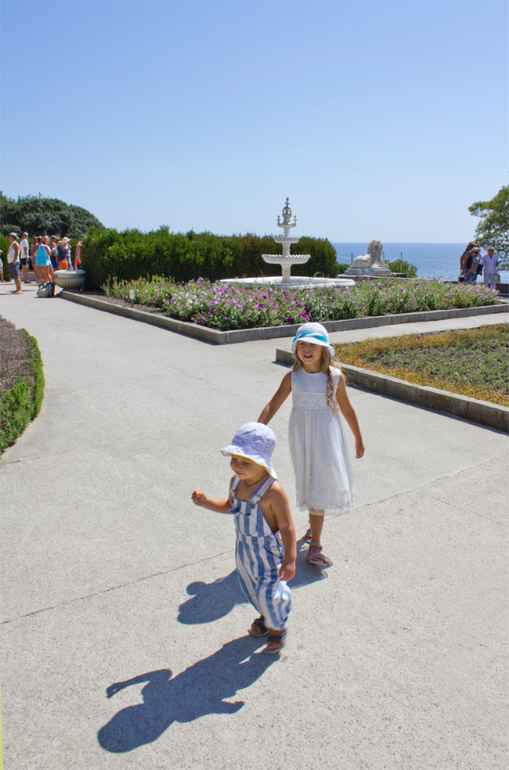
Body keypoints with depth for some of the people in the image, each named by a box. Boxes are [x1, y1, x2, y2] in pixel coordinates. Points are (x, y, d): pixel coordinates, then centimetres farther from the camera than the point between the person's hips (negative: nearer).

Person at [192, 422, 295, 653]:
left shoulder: (273, 491, -31)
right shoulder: (236, 481, -9)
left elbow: (287, 527, -25)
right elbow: (230, 506, 11)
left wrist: (290, 560, -22)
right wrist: (206, 503, -3)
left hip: (268, 552, -7)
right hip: (244, 548, 7)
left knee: (268, 592, 5)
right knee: (251, 587, 24)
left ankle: (277, 626, 38)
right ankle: (266, 616, 55)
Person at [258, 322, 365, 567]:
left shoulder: (336, 377, -7)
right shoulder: (292, 377, -5)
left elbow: (347, 410, 4)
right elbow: (271, 406, -7)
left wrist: (358, 439, 13)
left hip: (326, 435, -1)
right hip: (301, 436, 1)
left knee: (321, 481, -1)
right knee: (309, 481, 11)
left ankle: (314, 546, 3)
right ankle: (315, 526, 32)